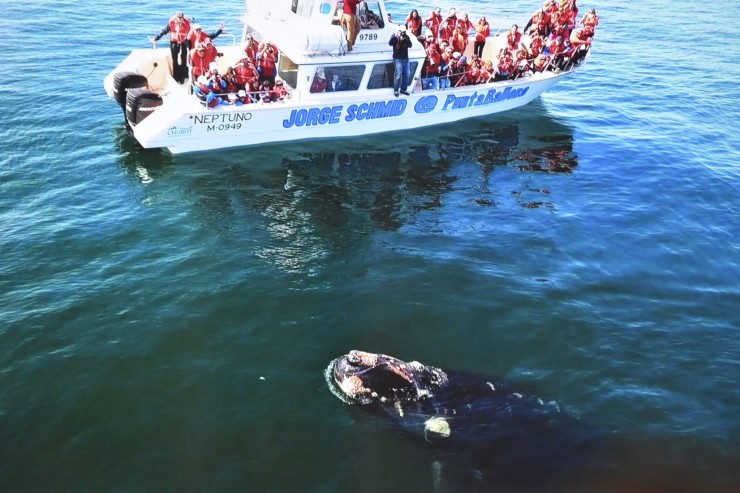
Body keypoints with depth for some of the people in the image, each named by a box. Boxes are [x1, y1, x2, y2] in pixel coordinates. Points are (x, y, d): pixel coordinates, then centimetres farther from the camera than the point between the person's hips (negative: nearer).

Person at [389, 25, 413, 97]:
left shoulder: (406, 36, 7)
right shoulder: (394, 36, -2)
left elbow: (410, 45, -6)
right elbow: (390, 43, -20)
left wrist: (405, 39, -21)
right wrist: (396, 36, -29)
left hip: (405, 58, 5)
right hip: (398, 59, -5)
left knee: (407, 75, 5)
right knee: (398, 75, -12)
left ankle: (403, 89, 18)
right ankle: (396, 90, -3)